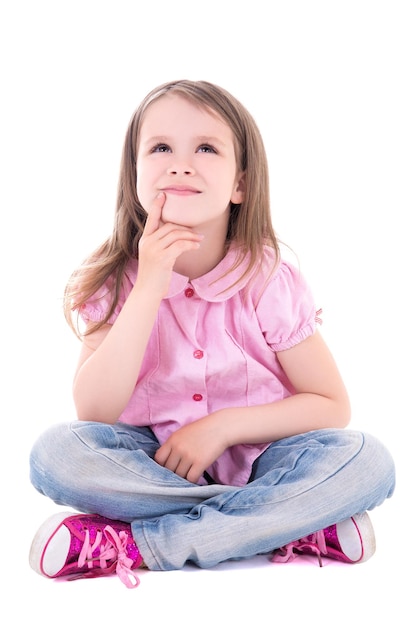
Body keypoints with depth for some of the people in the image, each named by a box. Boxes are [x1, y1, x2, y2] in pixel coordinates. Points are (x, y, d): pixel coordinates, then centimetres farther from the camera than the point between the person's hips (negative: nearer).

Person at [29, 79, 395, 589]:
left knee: (367, 461, -27)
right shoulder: (112, 281, -7)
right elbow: (94, 412, -18)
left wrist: (224, 425, -19)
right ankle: (295, 525, -22)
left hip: (254, 459, 0)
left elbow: (332, 406, -6)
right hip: (150, 463, 1)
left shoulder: (271, 282, -10)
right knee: (55, 452, -28)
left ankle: (132, 543, -26)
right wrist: (150, 289, -24)